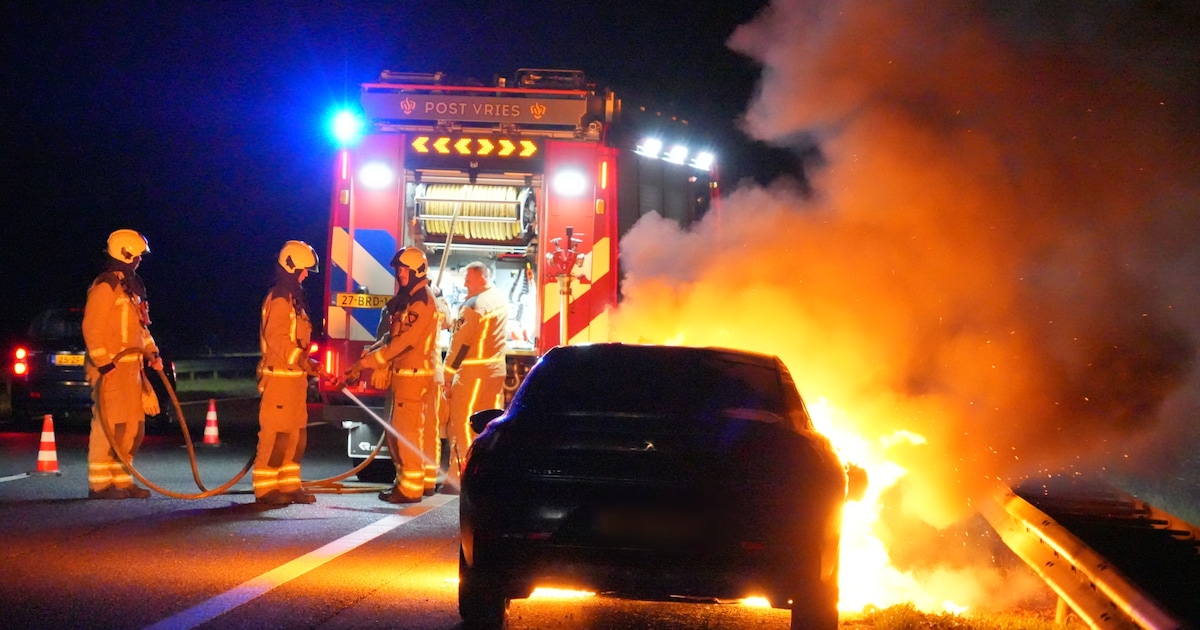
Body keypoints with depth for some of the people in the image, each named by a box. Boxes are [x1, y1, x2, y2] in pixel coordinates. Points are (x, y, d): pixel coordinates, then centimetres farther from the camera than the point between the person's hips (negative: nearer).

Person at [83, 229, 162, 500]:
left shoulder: (131, 287, 20)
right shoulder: (105, 286, -11)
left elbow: (140, 325, 26)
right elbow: (92, 327, -17)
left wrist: (152, 352, 13)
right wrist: (103, 363, -21)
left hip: (131, 367, 10)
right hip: (111, 368, -10)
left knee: (133, 426, 11)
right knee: (109, 424, -9)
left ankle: (120, 479, 18)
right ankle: (99, 484, -6)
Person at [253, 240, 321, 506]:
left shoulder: (293, 299, 17)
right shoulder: (279, 299, -14)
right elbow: (277, 340, -22)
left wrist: (308, 364, 15)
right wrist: (304, 361, -28)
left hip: (295, 376, 10)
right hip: (279, 376, -10)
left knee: (295, 434, 12)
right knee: (275, 433, -7)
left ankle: (289, 486, 18)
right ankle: (265, 488, -3)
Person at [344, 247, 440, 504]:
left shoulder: (422, 303, -16)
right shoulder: (406, 300, 16)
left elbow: (401, 342, -22)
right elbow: (393, 338, 19)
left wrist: (363, 364, -21)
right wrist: (367, 358, 5)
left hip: (414, 376, -10)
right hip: (402, 374, 10)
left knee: (407, 432, -7)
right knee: (395, 432, 13)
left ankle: (411, 489, -2)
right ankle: (404, 482, 21)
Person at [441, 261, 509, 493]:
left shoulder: (474, 305, -16)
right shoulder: (501, 300, 10)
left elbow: (461, 343, -17)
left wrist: (447, 373, -12)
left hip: (472, 371, -9)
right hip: (496, 369, 9)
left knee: (462, 423, -4)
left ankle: (458, 477, -4)